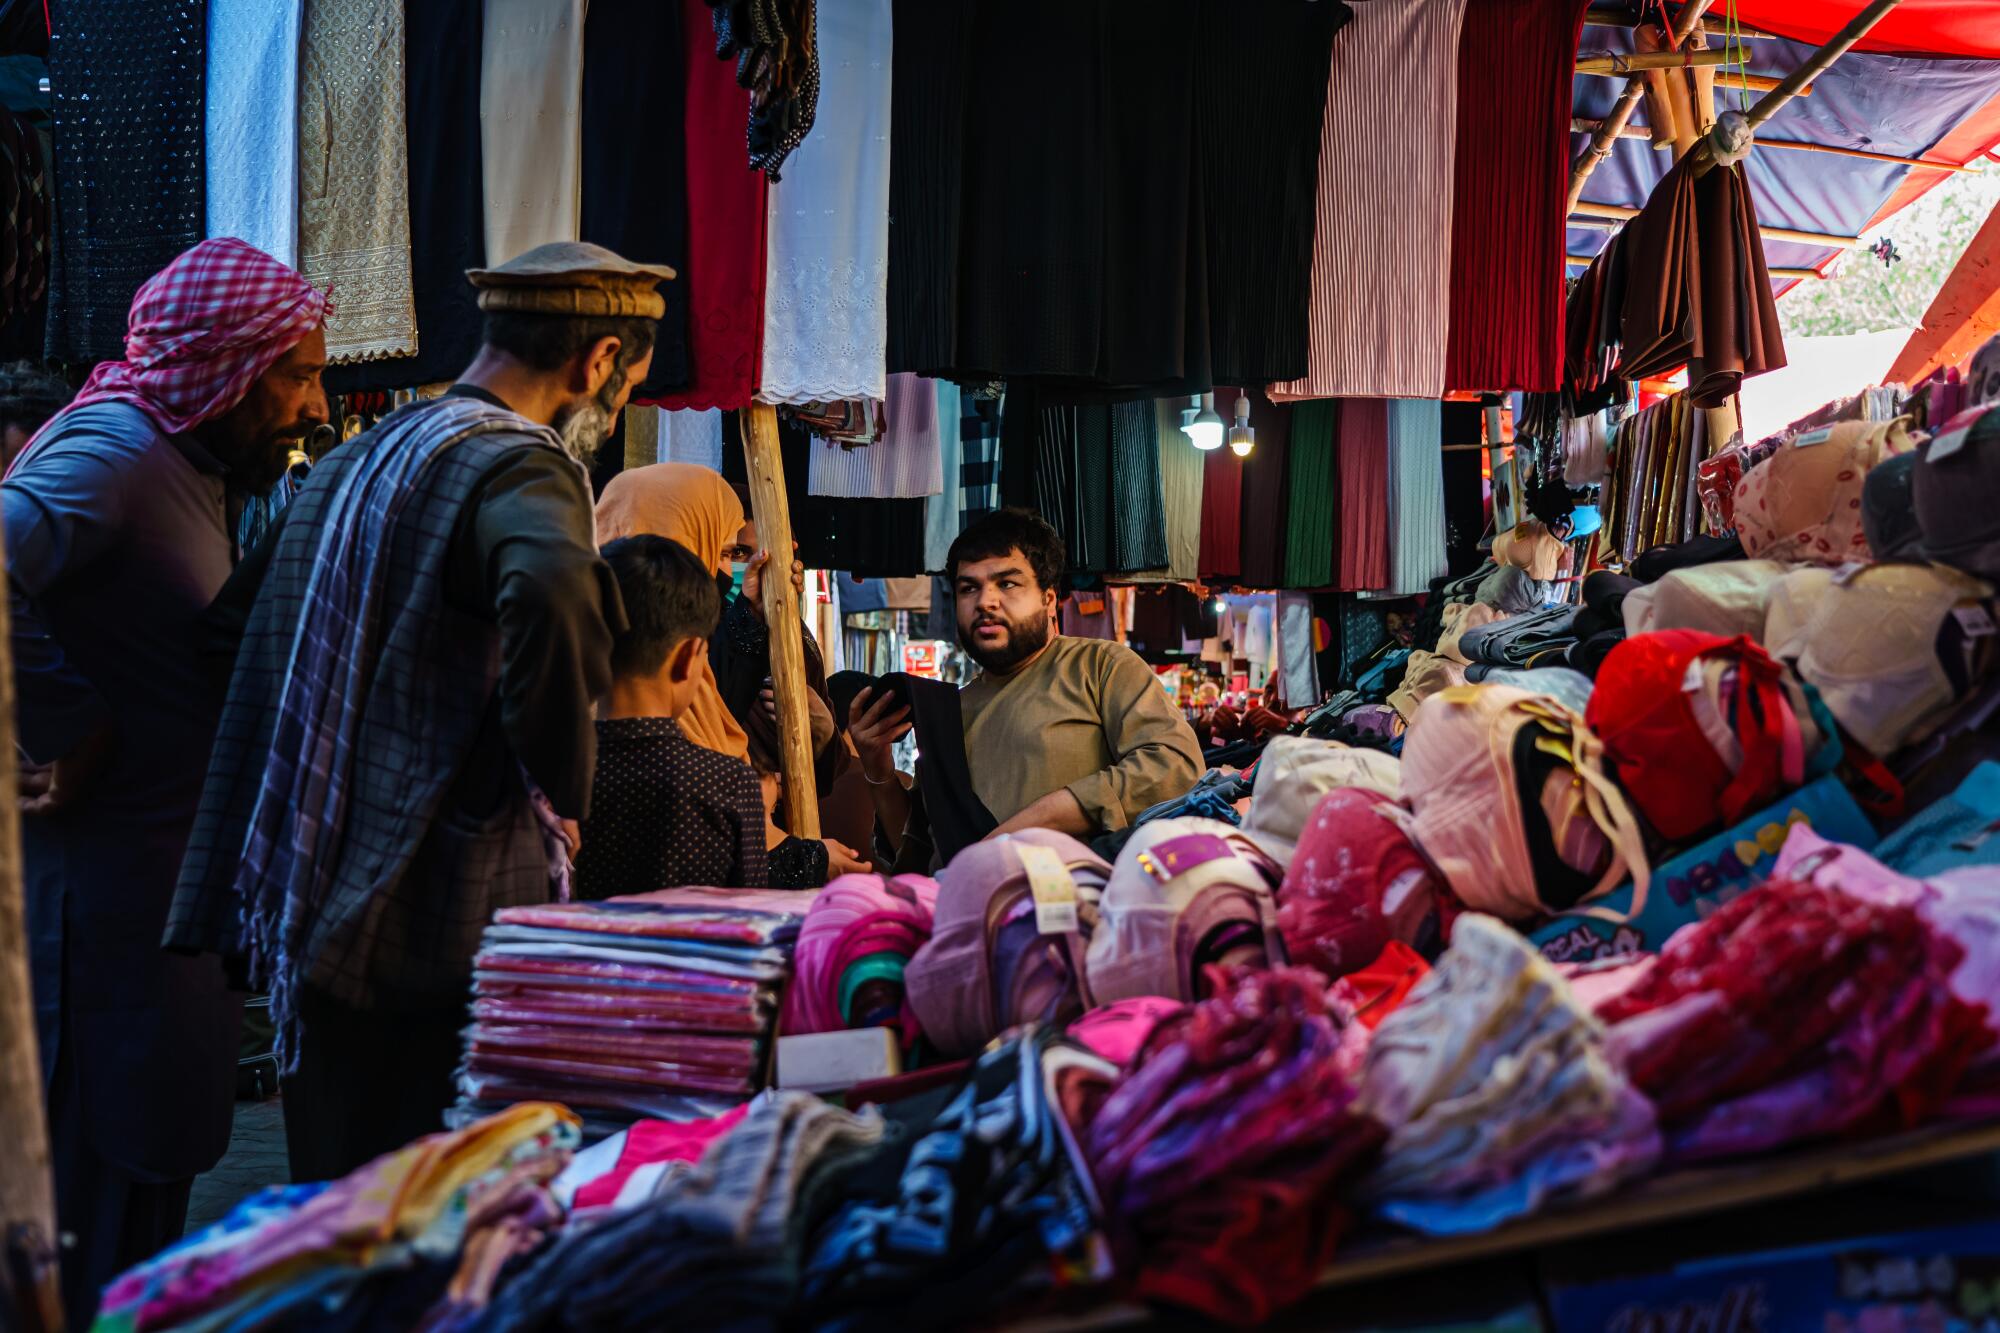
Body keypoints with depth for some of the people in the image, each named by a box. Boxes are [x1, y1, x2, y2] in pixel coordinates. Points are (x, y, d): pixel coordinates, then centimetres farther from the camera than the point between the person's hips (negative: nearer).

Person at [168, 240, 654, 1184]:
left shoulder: (351, 460, 15)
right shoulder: (520, 467, -13)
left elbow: (225, 618, 19)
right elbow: (553, 597, -35)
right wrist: (563, 795, -20)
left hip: (310, 918, 8)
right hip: (440, 922, -8)